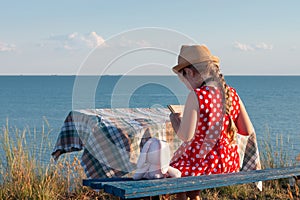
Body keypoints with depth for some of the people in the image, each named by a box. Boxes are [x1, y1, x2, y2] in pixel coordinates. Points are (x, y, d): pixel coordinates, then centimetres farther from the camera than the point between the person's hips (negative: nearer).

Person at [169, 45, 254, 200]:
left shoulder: (196, 96, -20)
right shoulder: (232, 94, -1)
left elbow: (185, 136, -21)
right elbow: (248, 131, 3)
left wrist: (174, 119, -3)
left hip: (202, 163, -7)